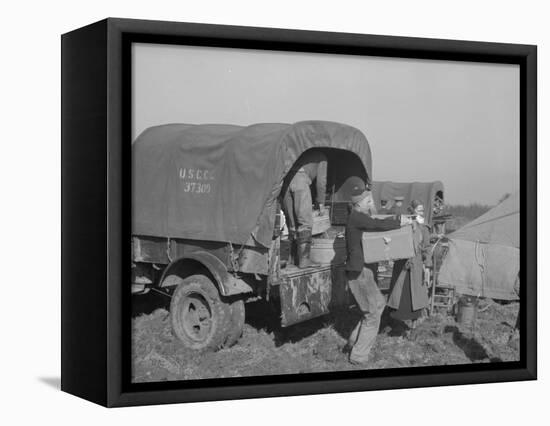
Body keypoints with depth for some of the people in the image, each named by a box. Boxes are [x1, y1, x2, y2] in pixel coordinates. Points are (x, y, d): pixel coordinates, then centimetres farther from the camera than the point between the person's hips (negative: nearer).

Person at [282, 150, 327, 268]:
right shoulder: (321, 156, 20)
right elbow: (321, 181, 13)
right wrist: (321, 203, 19)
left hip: (285, 179, 6)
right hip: (300, 180, -6)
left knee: (292, 222, 12)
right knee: (305, 222, -3)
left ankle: (293, 258, 13)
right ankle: (303, 259, -8)